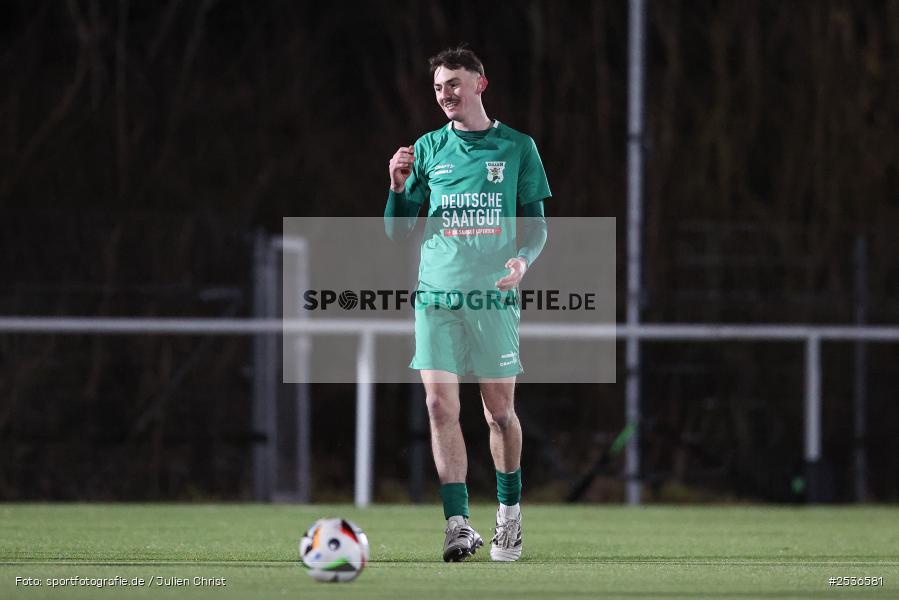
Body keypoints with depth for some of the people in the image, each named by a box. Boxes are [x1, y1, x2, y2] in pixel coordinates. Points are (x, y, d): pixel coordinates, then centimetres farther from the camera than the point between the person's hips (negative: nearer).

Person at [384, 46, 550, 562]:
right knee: (441, 405, -9)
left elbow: (537, 224, 8)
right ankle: (459, 524, -9)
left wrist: (523, 258, -13)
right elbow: (398, 230, 13)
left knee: (500, 410, 2)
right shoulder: (427, 150, 11)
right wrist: (399, 187, -6)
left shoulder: (517, 147, 6)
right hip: (437, 294, 1)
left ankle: (510, 511, 22)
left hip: (494, 295, -1)